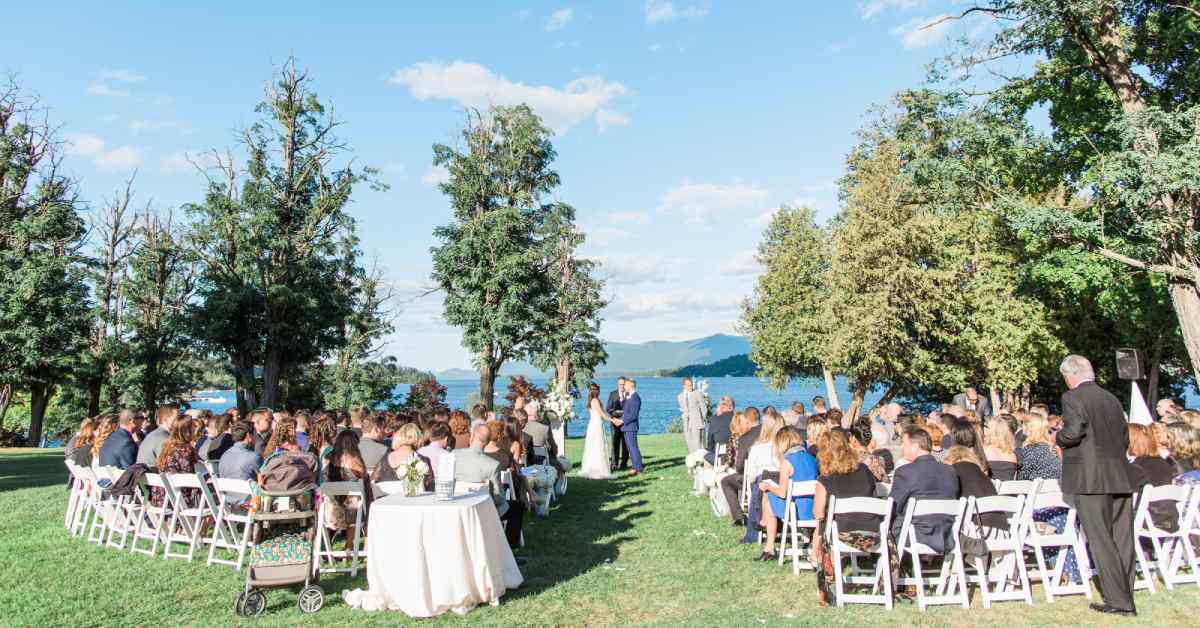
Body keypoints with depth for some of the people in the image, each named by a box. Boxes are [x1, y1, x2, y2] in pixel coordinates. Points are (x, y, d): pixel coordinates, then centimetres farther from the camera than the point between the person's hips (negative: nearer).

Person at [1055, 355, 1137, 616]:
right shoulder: (1112, 399, 15)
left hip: (1091, 479, -7)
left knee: (1101, 541, -2)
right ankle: (1126, 599, 17)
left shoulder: (1072, 398, -6)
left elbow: (1073, 431, -18)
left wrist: (1058, 438, 2)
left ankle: (1118, 601, -1)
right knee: (1122, 539, 10)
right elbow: (1125, 438, 18)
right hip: (1120, 478, 7)